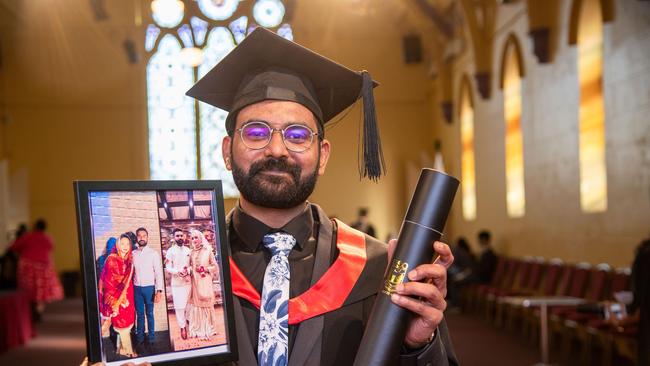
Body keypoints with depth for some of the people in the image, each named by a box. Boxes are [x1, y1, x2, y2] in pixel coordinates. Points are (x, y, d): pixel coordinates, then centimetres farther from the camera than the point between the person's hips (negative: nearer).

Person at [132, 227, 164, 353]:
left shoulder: (153, 253, -3)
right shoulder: (133, 254, 6)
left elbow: (159, 273, -6)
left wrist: (159, 290, -14)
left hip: (149, 287, -2)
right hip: (136, 288, 2)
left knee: (149, 314, 4)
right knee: (140, 314, 9)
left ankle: (151, 339, 12)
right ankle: (139, 338, 17)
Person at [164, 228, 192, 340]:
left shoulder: (188, 250, 8)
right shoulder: (170, 251, -2)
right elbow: (168, 268, -7)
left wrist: (188, 270, -12)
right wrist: (178, 272, -23)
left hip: (188, 281, 3)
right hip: (176, 283, -3)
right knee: (179, 306, -4)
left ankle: (189, 321, 24)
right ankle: (182, 327, 5)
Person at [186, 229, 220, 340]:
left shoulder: (208, 251, 0)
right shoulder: (191, 252, 8)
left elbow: (215, 266, 2)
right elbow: (190, 267, 11)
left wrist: (205, 269, -12)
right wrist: (189, 271, -10)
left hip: (205, 281, -3)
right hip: (194, 281, 3)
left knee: (206, 304, -1)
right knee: (195, 304, 3)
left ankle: (207, 329, 8)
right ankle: (197, 330, 12)